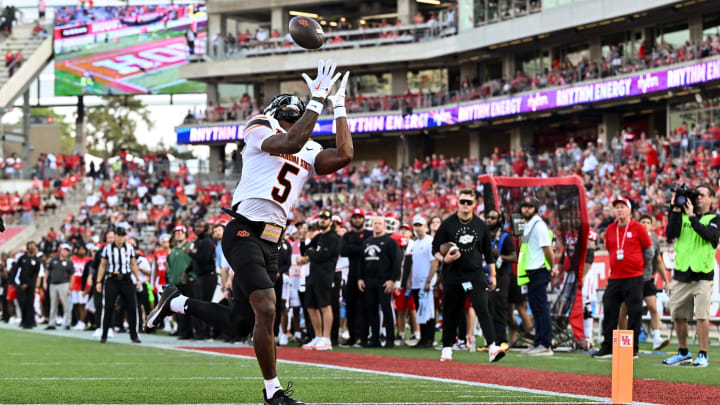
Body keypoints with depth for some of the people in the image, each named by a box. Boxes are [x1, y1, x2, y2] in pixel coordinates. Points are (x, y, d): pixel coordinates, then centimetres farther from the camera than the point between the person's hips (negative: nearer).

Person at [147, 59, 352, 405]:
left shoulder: (309, 154, 20)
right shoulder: (261, 129, 0)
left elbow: (343, 156, 3)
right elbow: (292, 143, -19)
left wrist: (339, 107, 11)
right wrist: (318, 99, -16)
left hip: (269, 244, 8)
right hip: (244, 233, -8)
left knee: (236, 318, 11)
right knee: (267, 310, -17)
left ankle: (177, 303, 34)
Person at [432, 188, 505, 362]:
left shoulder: (481, 225, 7)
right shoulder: (448, 224, 1)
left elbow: (488, 252, 15)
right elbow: (435, 249, 3)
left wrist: (492, 274, 12)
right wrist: (445, 259, -18)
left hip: (476, 275, 0)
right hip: (453, 276, 0)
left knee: (482, 309, -14)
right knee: (450, 313, 8)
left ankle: (493, 347, -23)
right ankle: (447, 348, 22)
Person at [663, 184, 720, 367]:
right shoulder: (683, 216, 13)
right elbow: (670, 234, -1)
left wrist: (692, 217, -16)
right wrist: (676, 210, -6)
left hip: (703, 275, -4)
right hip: (681, 274, 4)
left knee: (702, 316, -9)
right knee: (678, 316, 7)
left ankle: (703, 354, -2)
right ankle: (683, 352, 20)